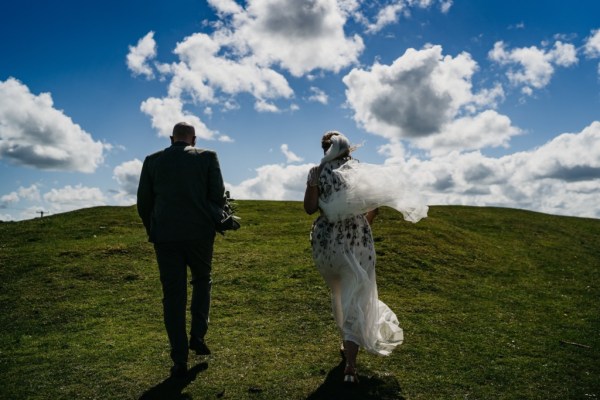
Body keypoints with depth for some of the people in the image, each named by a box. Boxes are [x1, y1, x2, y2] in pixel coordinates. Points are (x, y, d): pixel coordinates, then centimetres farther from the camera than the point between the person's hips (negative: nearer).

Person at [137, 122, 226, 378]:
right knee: (202, 281, 24)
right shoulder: (207, 157, 3)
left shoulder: (152, 161, 7)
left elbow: (143, 203, 6)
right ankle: (197, 336, 11)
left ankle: (180, 360, 8)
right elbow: (218, 196, -2)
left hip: (165, 236, 1)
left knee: (173, 294, 7)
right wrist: (214, 224, 14)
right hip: (199, 232, -1)